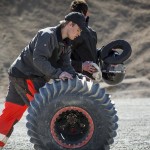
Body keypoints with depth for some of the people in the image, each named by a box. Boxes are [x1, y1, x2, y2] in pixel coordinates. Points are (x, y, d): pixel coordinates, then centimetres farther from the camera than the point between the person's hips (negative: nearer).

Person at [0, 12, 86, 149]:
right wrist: (57, 73, -36)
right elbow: (39, 59, -30)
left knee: (11, 112, 9)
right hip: (23, 75, -9)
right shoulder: (47, 35, -20)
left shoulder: (66, 44, 10)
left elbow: (66, 65, 3)